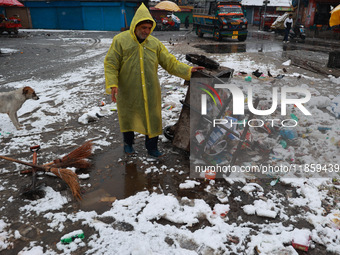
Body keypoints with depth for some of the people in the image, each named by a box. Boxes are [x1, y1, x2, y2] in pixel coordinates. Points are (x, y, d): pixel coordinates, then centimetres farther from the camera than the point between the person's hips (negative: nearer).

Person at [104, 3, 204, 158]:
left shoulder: (154, 43, 2)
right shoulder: (120, 40, -6)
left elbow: (170, 62, 1)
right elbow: (110, 64, -7)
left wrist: (188, 70, -11)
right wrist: (113, 84, -20)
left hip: (150, 93, 2)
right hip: (128, 92, -2)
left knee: (152, 120, 7)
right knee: (128, 118, 16)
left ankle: (152, 148, 26)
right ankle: (128, 143, 40)